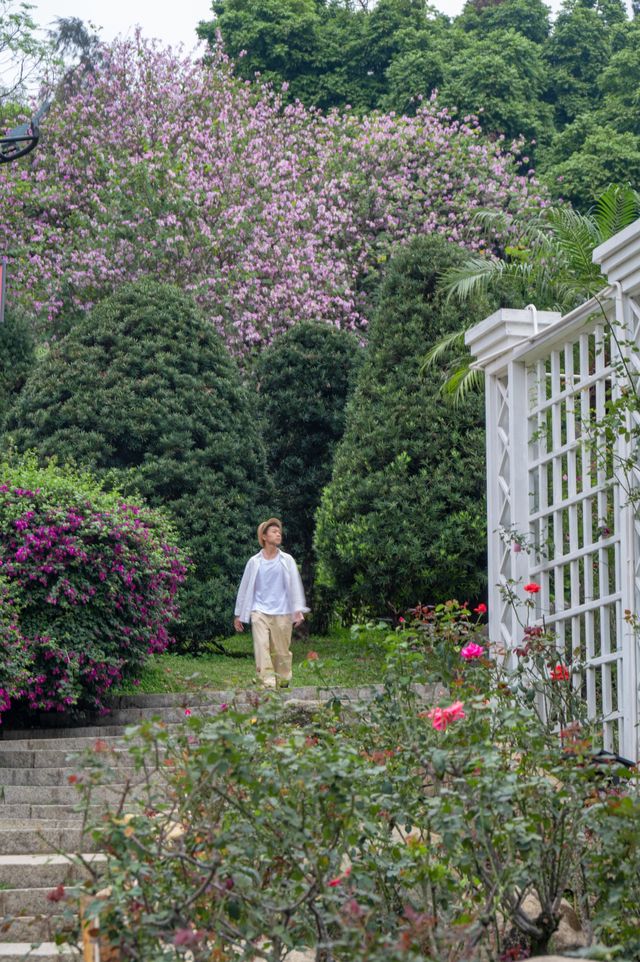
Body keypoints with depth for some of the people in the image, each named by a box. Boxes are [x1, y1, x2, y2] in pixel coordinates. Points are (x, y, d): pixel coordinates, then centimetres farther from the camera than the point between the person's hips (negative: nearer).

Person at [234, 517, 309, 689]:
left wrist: (298, 610, -5)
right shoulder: (254, 562, 8)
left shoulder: (287, 561, 7)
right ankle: (268, 685, -16)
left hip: (282, 613, 0)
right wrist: (238, 615, 15)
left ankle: (283, 684, 19)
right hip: (259, 612, 0)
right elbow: (245, 588, 14)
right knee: (261, 649, -13)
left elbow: (295, 585, 6)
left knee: (282, 652, 4)